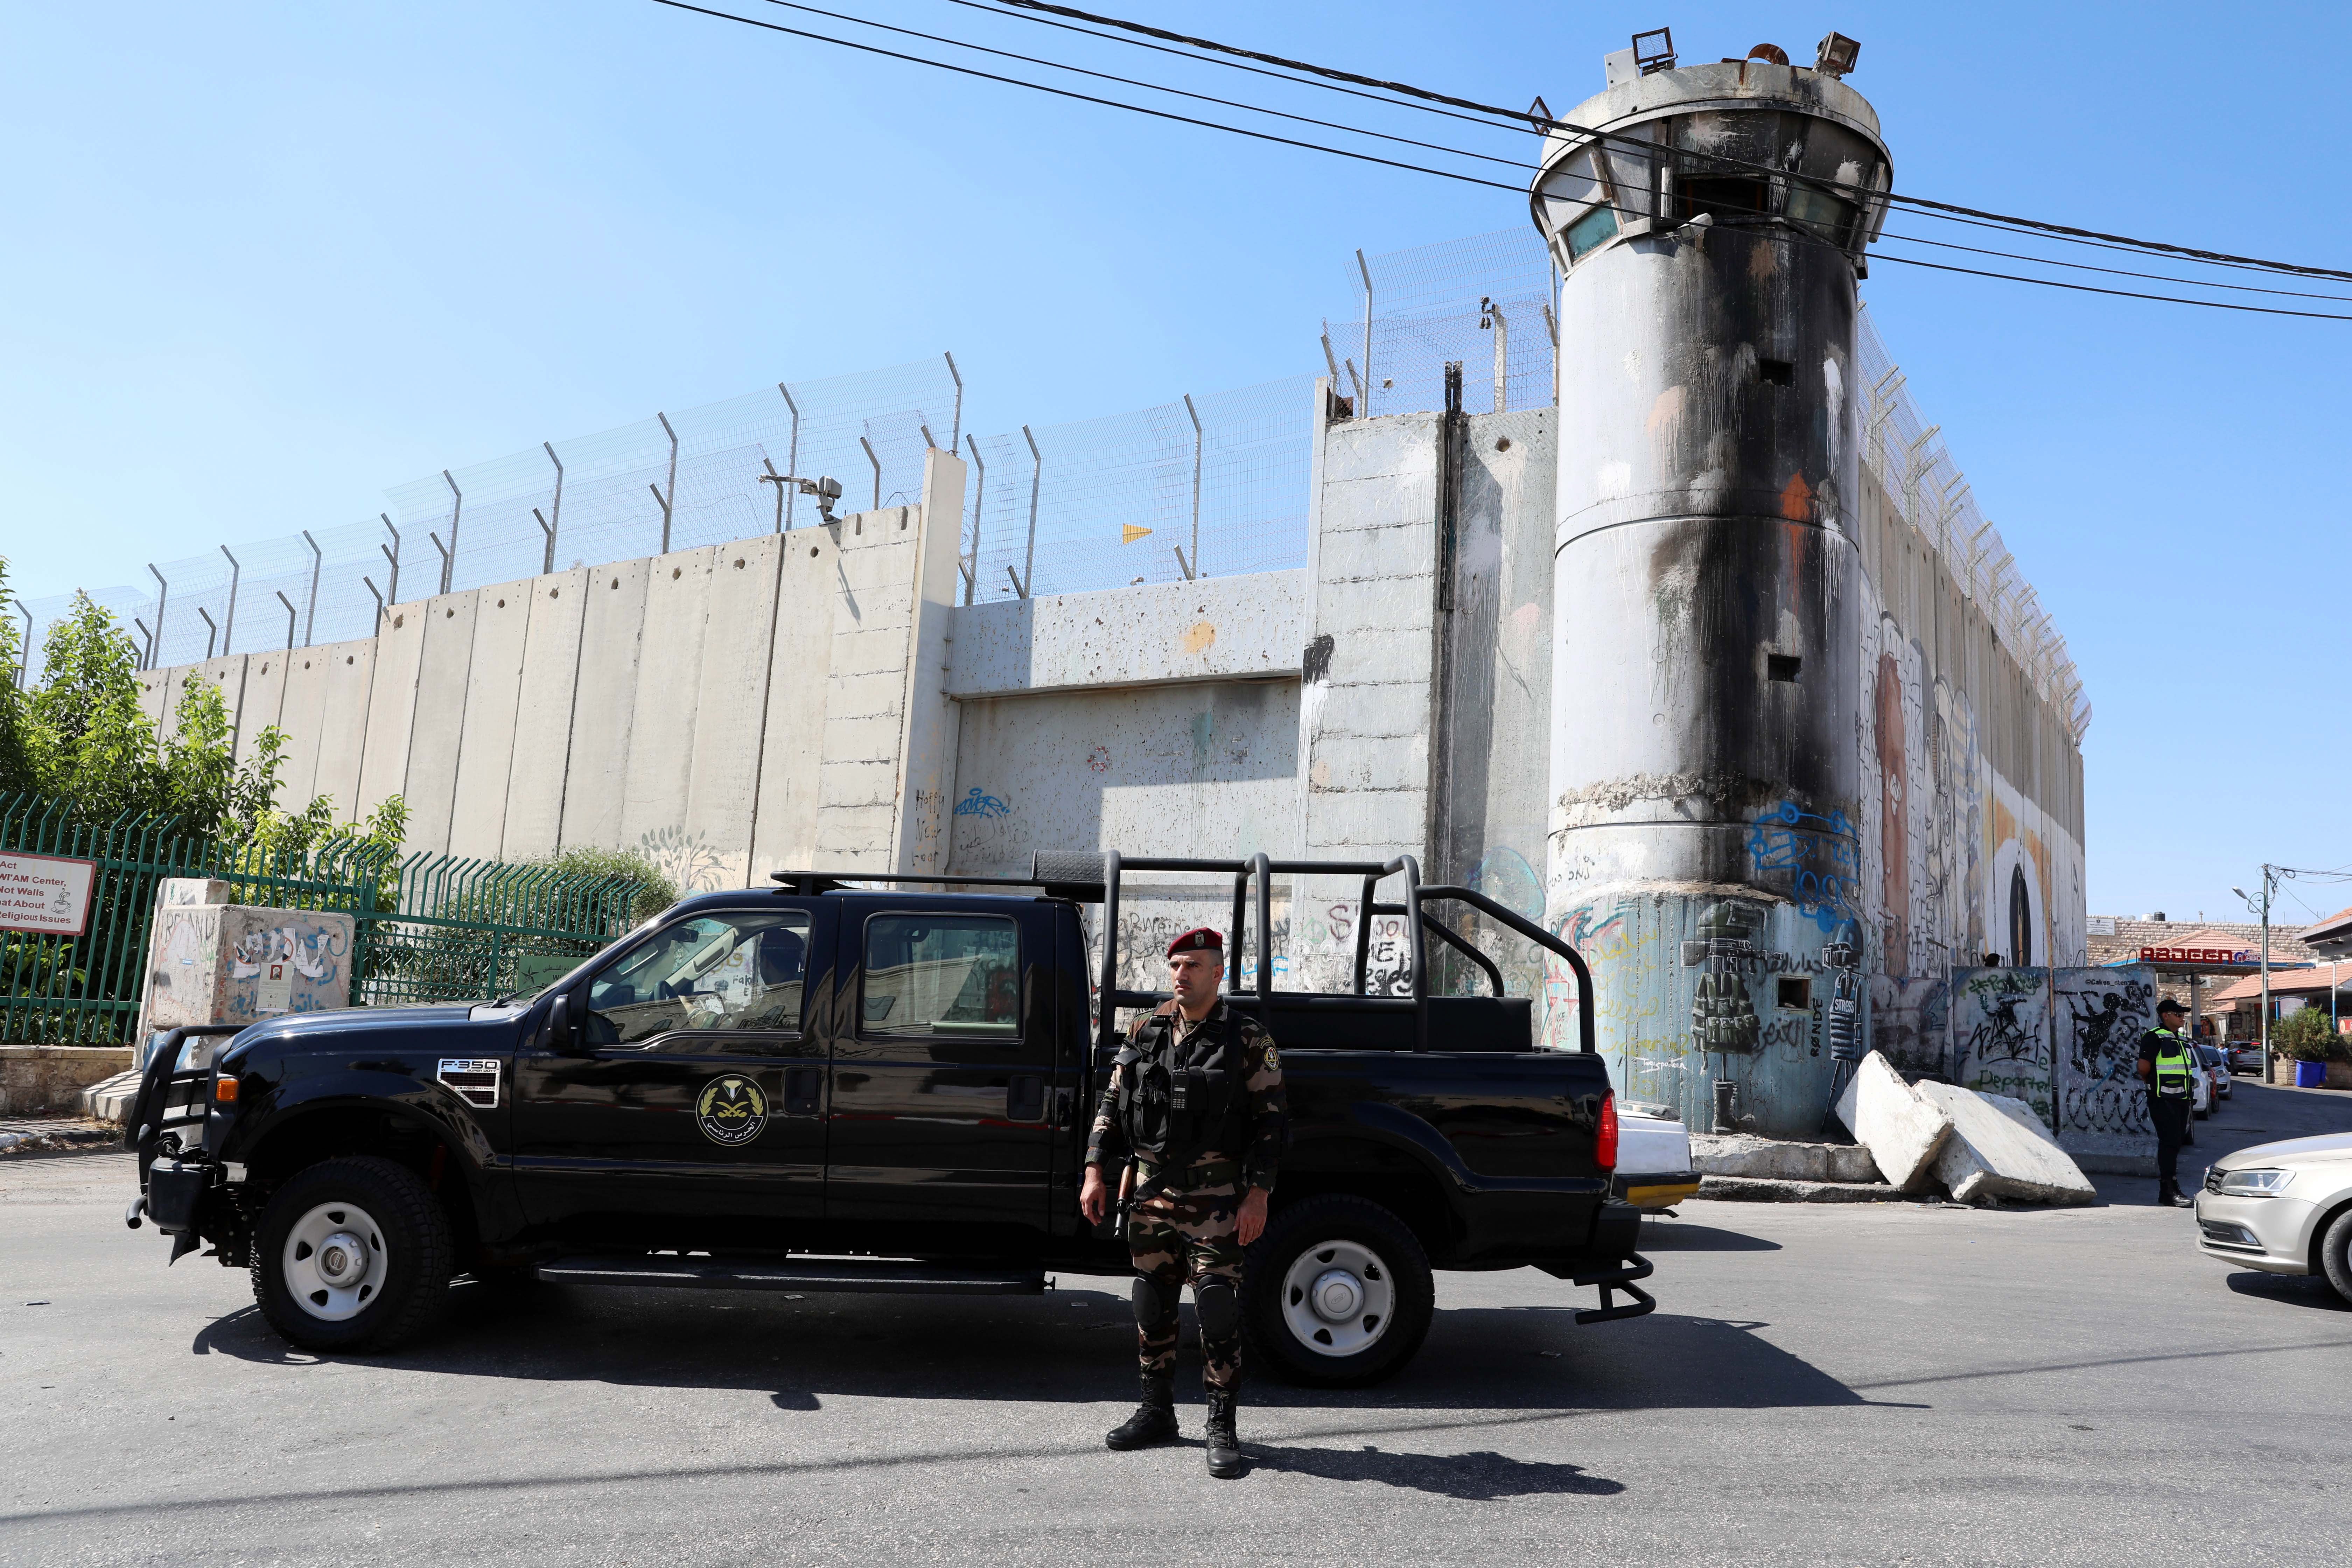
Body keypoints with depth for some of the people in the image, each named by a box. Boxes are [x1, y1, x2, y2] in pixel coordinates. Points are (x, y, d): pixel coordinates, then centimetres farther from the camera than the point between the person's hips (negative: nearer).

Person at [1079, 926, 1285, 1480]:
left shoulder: (1248, 1040, -5)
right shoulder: (1146, 1031, 7)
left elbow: (1271, 1120, -6)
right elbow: (1111, 1103, 12)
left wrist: (1259, 1193, -13)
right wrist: (1096, 1172, 6)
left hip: (1215, 1195, -5)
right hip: (1151, 1190, 5)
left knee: (1218, 1309, -5)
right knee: (1152, 1305, 12)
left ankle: (1222, 1429, 5)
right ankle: (1156, 1412, 27)